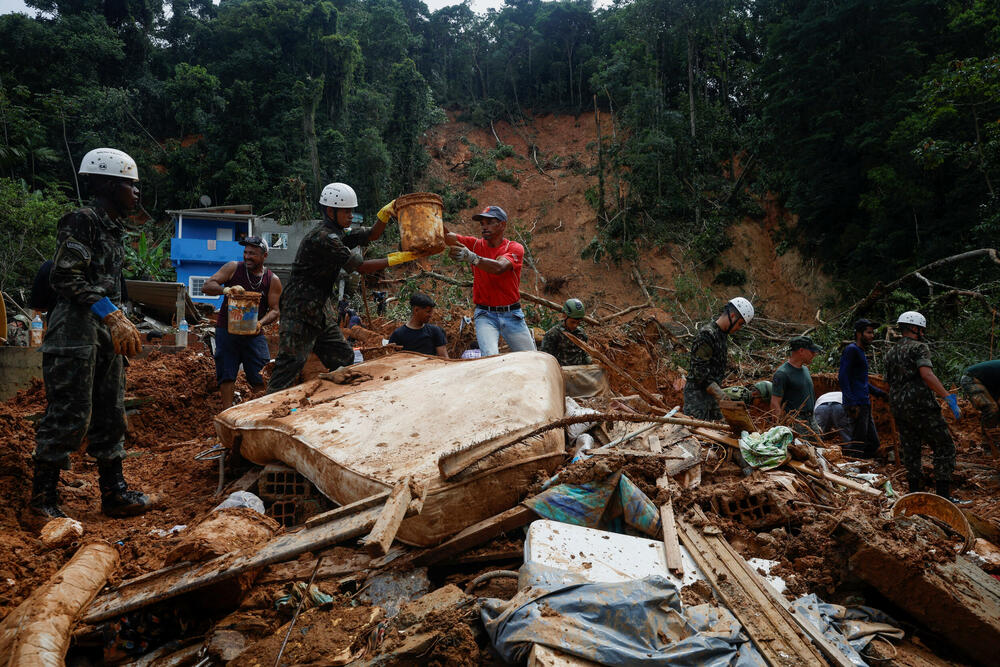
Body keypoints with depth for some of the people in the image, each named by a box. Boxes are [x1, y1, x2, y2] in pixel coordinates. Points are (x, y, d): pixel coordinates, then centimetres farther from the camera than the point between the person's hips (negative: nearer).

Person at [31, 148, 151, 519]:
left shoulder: (115, 230, 17)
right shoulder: (82, 221, -9)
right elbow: (66, 277, -18)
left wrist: (124, 325, 14)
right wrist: (113, 316, -20)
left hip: (107, 335, 9)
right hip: (75, 333, -9)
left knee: (111, 415, 10)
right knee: (69, 417, -5)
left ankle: (113, 492, 18)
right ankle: (43, 498, 9)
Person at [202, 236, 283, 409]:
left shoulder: (273, 281, 1)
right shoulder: (233, 268, 0)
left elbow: (274, 310, -2)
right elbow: (206, 286, -5)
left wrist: (260, 323, -22)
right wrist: (225, 289, -26)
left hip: (254, 332, 1)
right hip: (227, 329, 0)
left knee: (261, 377, -2)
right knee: (226, 375, -2)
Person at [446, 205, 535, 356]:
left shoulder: (515, 248, -4)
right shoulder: (475, 244, 6)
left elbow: (498, 267, -24)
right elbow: (446, 236, -7)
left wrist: (471, 257, -39)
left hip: (511, 315, 0)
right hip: (485, 315, 1)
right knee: (491, 358, -23)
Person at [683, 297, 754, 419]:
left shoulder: (723, 334, 13)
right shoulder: (707, 335, -19)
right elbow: (699, 371, -24)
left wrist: (719, 391, 17)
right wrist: (720, 394, -25)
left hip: (710, 393, 10)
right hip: (697, 393, -10)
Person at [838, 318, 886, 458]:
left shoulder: (860, 352, 22)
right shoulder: (851, 350, -8)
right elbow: (842, 377, -19)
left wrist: (880, 393, 23)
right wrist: (852, 404, -26)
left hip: (865, 405, 10)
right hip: (857, 405, -10)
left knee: (873, 443, 12)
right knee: (858, 445, -9)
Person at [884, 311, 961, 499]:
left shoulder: (890, 353, 18)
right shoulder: (919, 347, -4)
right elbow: (926, 374, -20)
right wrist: (948, 397, -24)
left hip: (898, 409, 7)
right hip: (921, 406, -7)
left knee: (910, 449, 13)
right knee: (944, 447, 0)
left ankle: (915, 493, 14)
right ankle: (943, 494, -5)